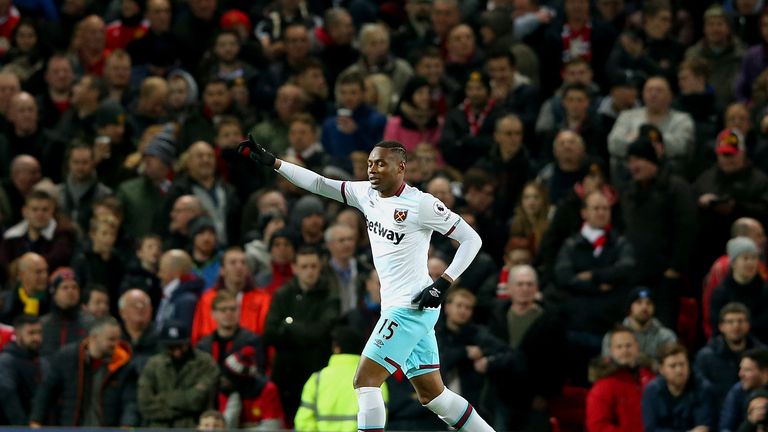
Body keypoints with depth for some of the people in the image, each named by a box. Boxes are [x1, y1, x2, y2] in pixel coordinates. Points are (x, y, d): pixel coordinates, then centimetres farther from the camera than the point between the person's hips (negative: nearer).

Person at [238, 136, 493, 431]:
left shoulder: (421, 204, -12)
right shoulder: (367, 194, 8)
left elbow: (471, 239, -9)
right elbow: (318, 184, 12)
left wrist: (443, 283, -16)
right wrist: (272, 162, 6)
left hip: (411, 308, -8)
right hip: (396, 308, 8)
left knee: (366, 380, -12)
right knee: (431, 395, 10)